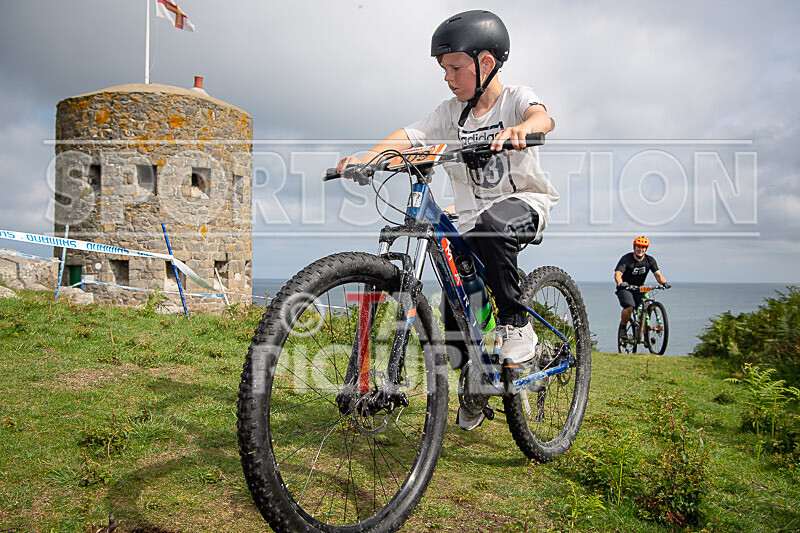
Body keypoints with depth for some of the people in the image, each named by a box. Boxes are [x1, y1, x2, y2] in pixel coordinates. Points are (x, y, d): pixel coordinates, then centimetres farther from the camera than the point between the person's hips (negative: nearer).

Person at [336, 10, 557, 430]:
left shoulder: (515, 98, -8)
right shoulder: (452, 111, 4)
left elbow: (543, 117, -32)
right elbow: (409, 136, -10)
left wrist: (518, 130, -55)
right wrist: (364, 158, -27)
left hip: (525, 201, -5)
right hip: (473, 213, 5)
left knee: (489, 227, -39)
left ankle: (518, 325, -22)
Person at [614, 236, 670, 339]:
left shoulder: (650, 260, -3)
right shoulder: (626, 259, -16)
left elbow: (657, 274, -12)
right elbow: (617, 274, -27)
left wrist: (664, 282, -34)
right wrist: (620, 283, -49)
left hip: (639, 289, 4)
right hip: (625, 288, -4)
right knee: (629, 307, -28)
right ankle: (622, 327, -4)